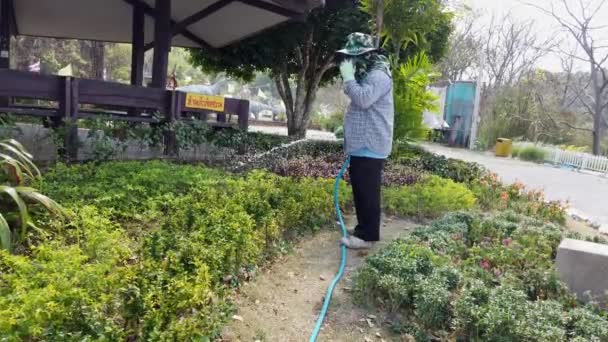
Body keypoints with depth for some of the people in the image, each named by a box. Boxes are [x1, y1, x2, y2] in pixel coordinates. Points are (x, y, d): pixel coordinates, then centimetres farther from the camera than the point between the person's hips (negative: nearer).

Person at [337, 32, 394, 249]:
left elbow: (363, 100, -27)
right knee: (360, 192, 16)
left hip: (370, 148, -10)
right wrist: (348, 129, 17)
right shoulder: (366, 75, 19)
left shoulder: (378, 76, -12)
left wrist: (348, 78, -16)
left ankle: (367, 235, 3)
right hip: (360, 146, 10)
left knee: (368, 193, -5)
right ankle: (363, 230, 27)